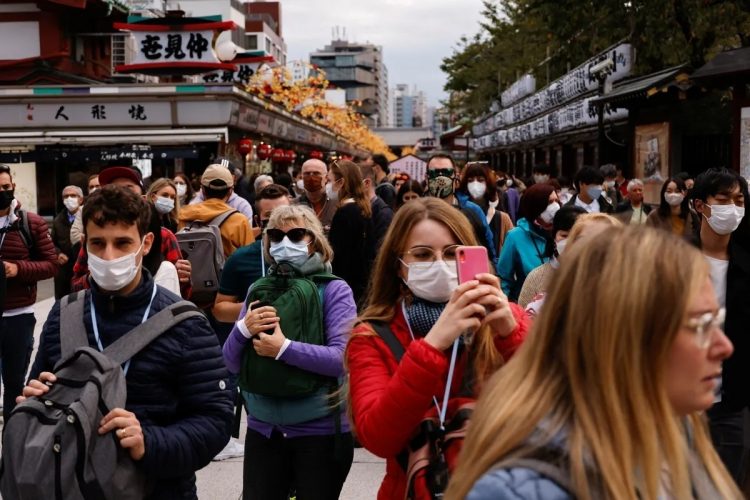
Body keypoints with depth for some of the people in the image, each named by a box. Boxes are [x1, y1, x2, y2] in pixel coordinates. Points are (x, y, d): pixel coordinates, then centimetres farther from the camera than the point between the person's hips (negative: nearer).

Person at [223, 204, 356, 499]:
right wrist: (243, 329, -16)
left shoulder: (334, 290, -7)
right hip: (263, 429, 4)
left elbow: (343, 358, -20)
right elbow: (232, 364, 3)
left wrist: (283, 349, -24)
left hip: (321, 431, -3)